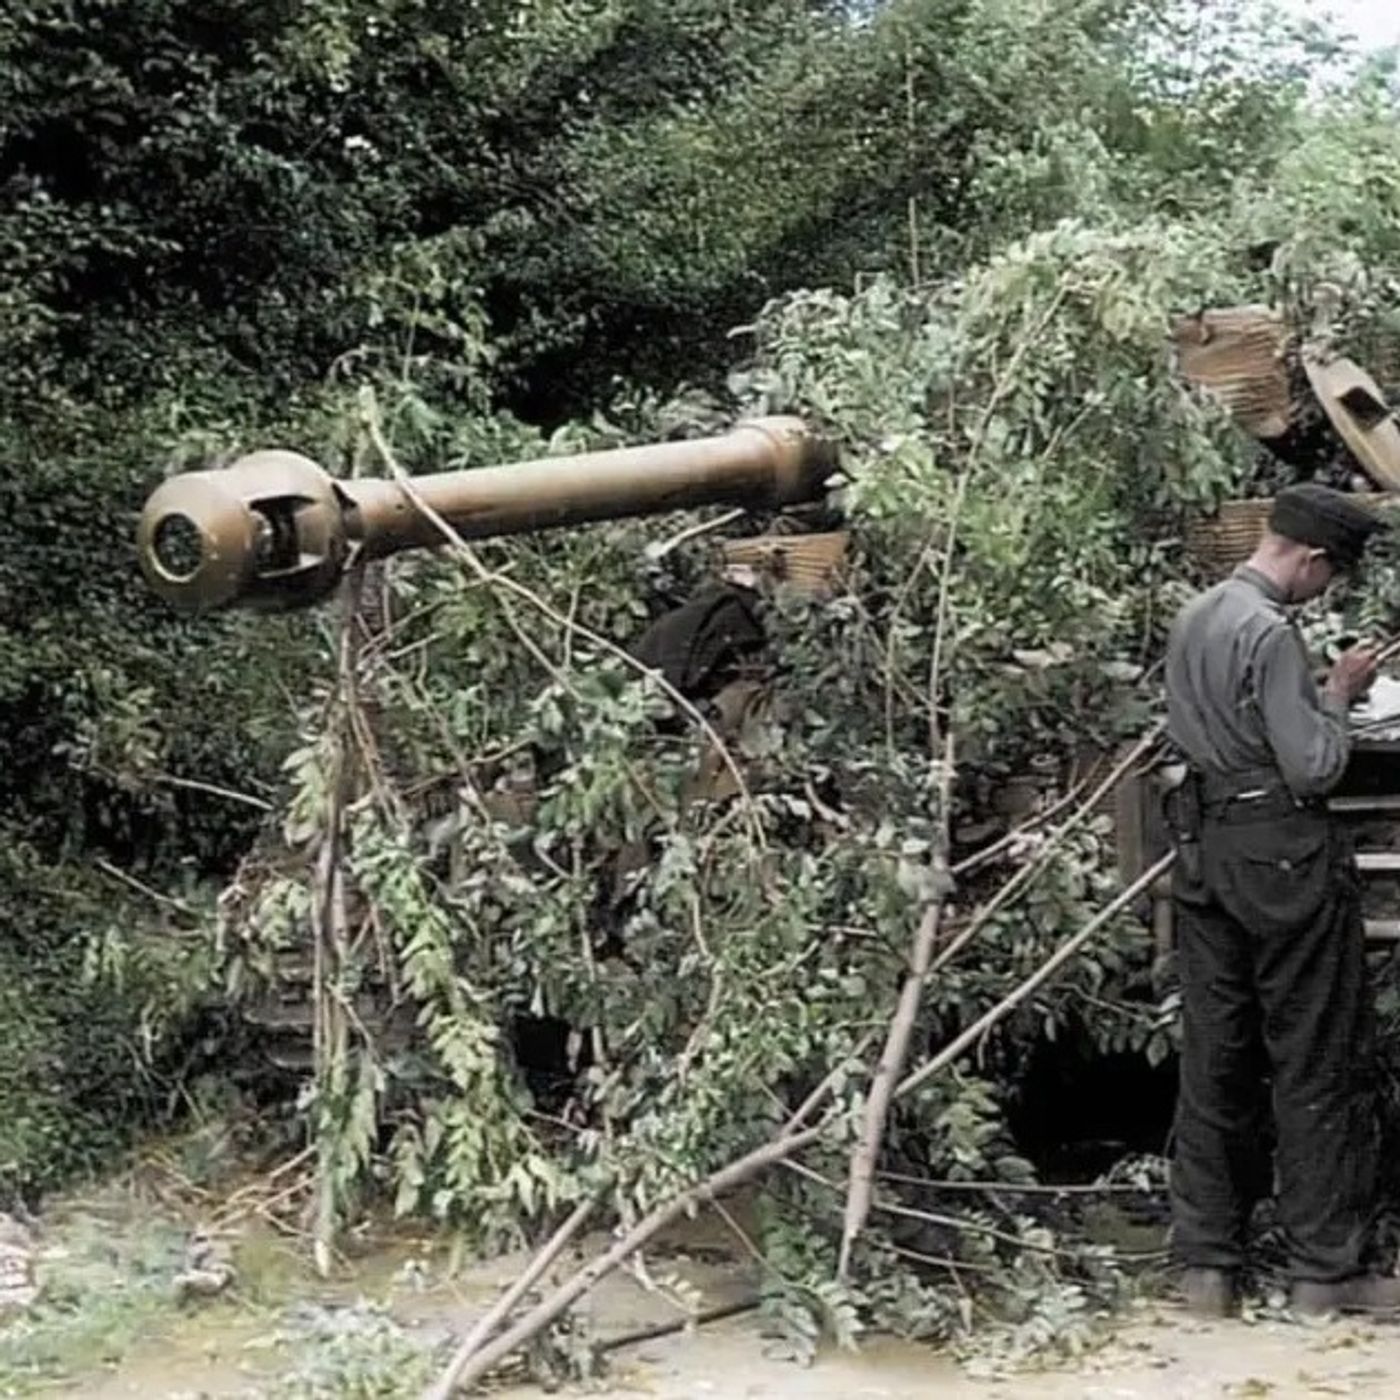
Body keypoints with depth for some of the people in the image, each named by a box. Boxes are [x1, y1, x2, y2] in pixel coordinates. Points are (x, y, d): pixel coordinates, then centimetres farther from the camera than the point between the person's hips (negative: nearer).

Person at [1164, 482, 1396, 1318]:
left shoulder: (1193, 621, 10)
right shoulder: (1273, 634, -18)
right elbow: (1314, 766, -18)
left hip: (1206, 848, 8)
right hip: (1286, 854, -8)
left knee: (1214, 1061, 11)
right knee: (1320, 1067, 2)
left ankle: (1207, 1265, 15)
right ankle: (1327, 1270, 8)